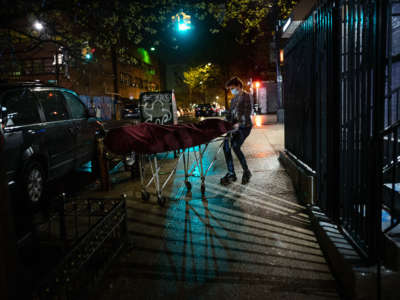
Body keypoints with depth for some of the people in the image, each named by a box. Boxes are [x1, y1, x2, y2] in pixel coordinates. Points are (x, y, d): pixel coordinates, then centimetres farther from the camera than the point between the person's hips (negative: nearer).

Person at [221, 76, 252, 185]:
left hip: (244, 126, -8)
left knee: (235, 147, -20)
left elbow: (247, 112, -17)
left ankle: (246, 172, -3)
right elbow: (230, 112, 21)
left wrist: (239, 123, -27)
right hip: (235, 126, 8)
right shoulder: (234, 98, 18)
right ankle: (231, 174, 6)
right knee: (226, 146, -2)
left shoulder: (246, 96, -6)